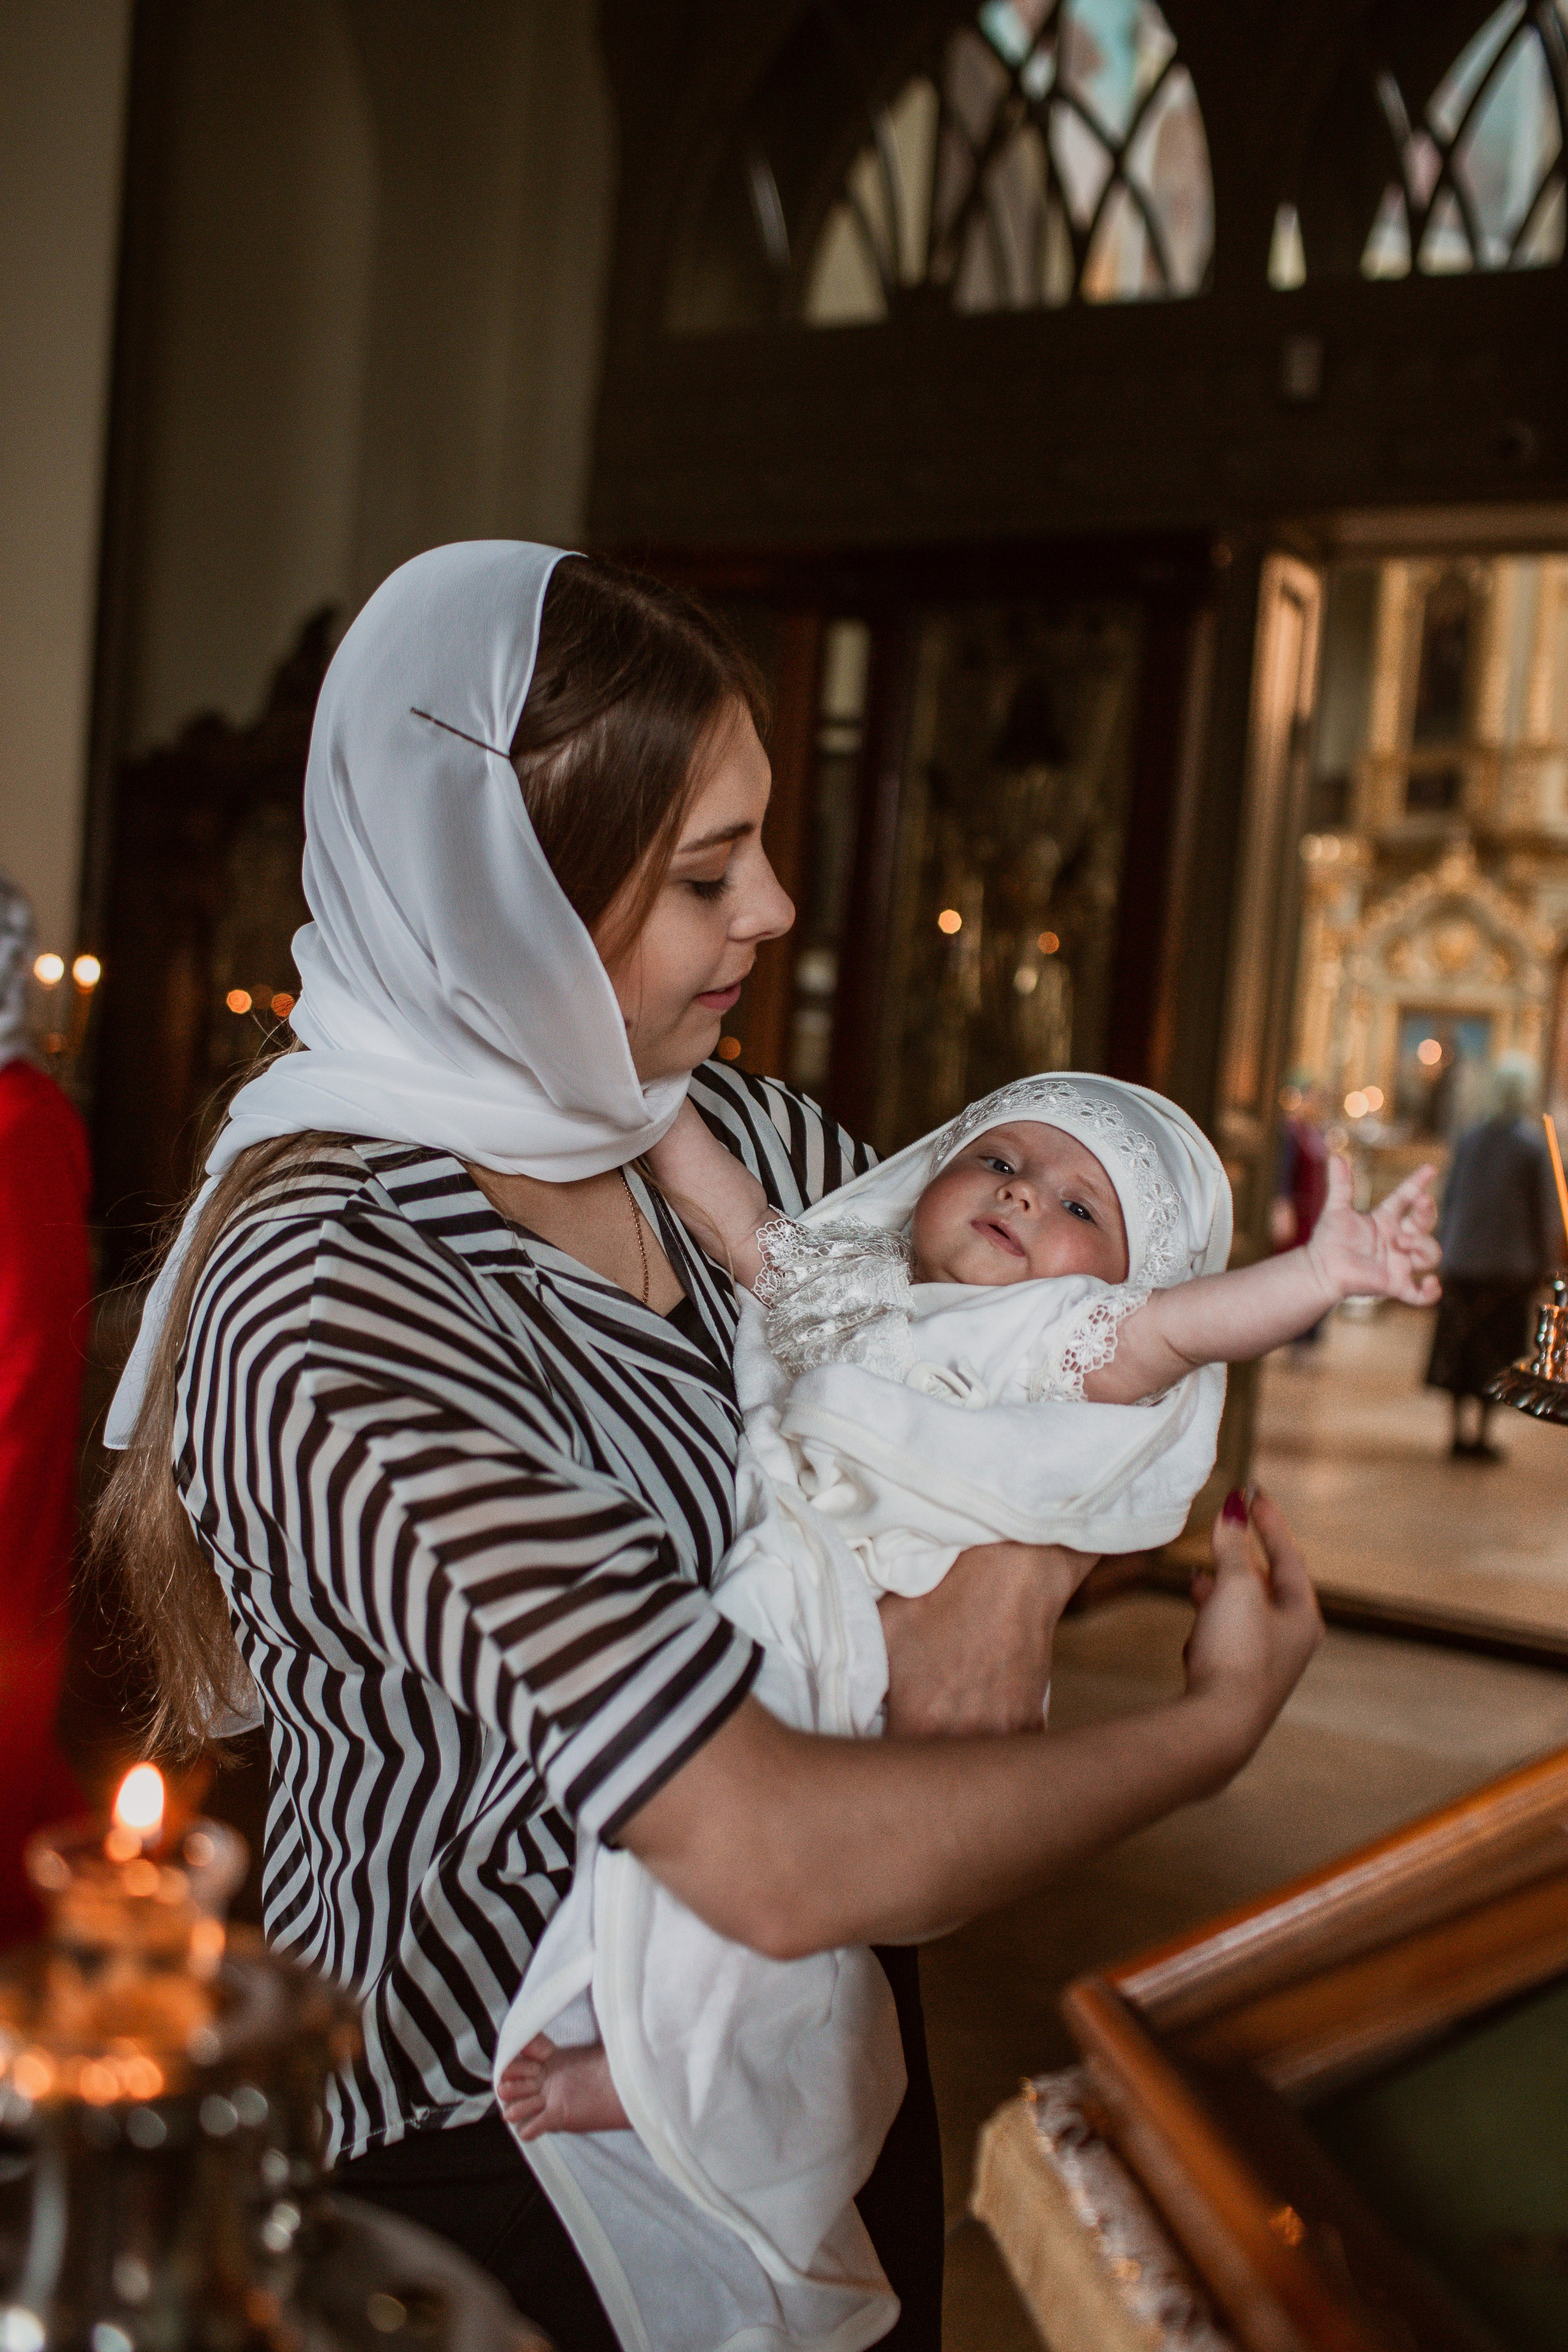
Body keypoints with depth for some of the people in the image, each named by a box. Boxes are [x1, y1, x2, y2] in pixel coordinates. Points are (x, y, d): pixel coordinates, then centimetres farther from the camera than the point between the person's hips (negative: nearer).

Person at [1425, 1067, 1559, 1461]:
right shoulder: (1533, 1144, -8)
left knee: (1460, 1344, 11)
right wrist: (1544, 1264, -1)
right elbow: (1545, 1210, -7)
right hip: (1510, 1262, -3)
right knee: (1497, 1350, 5)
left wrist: (1447, 1251, 15)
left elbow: (1449, 1198, 8)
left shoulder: (1468, 1139, 4)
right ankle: (1480, 1434, 3)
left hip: (1463, 1259, 4)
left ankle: (1459, 1431, 12)